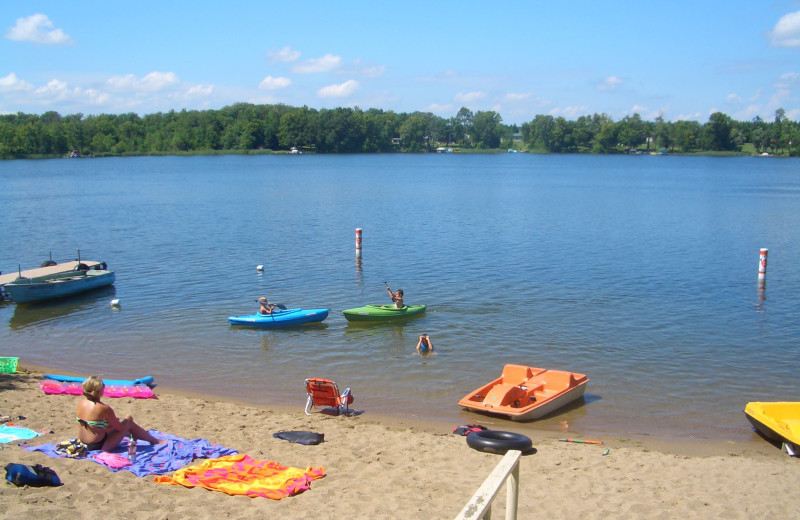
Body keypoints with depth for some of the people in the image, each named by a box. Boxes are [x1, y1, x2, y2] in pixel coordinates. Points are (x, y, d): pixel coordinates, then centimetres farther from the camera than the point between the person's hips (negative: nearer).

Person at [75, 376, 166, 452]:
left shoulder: (81, 403, -1)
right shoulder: (103, 408, -22)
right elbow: (120, 427, -13)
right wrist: (127, 419, 10)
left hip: (84, 444, 8)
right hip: (100, 446, -8)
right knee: (129, 422, 4)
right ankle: (155, 440, 20)